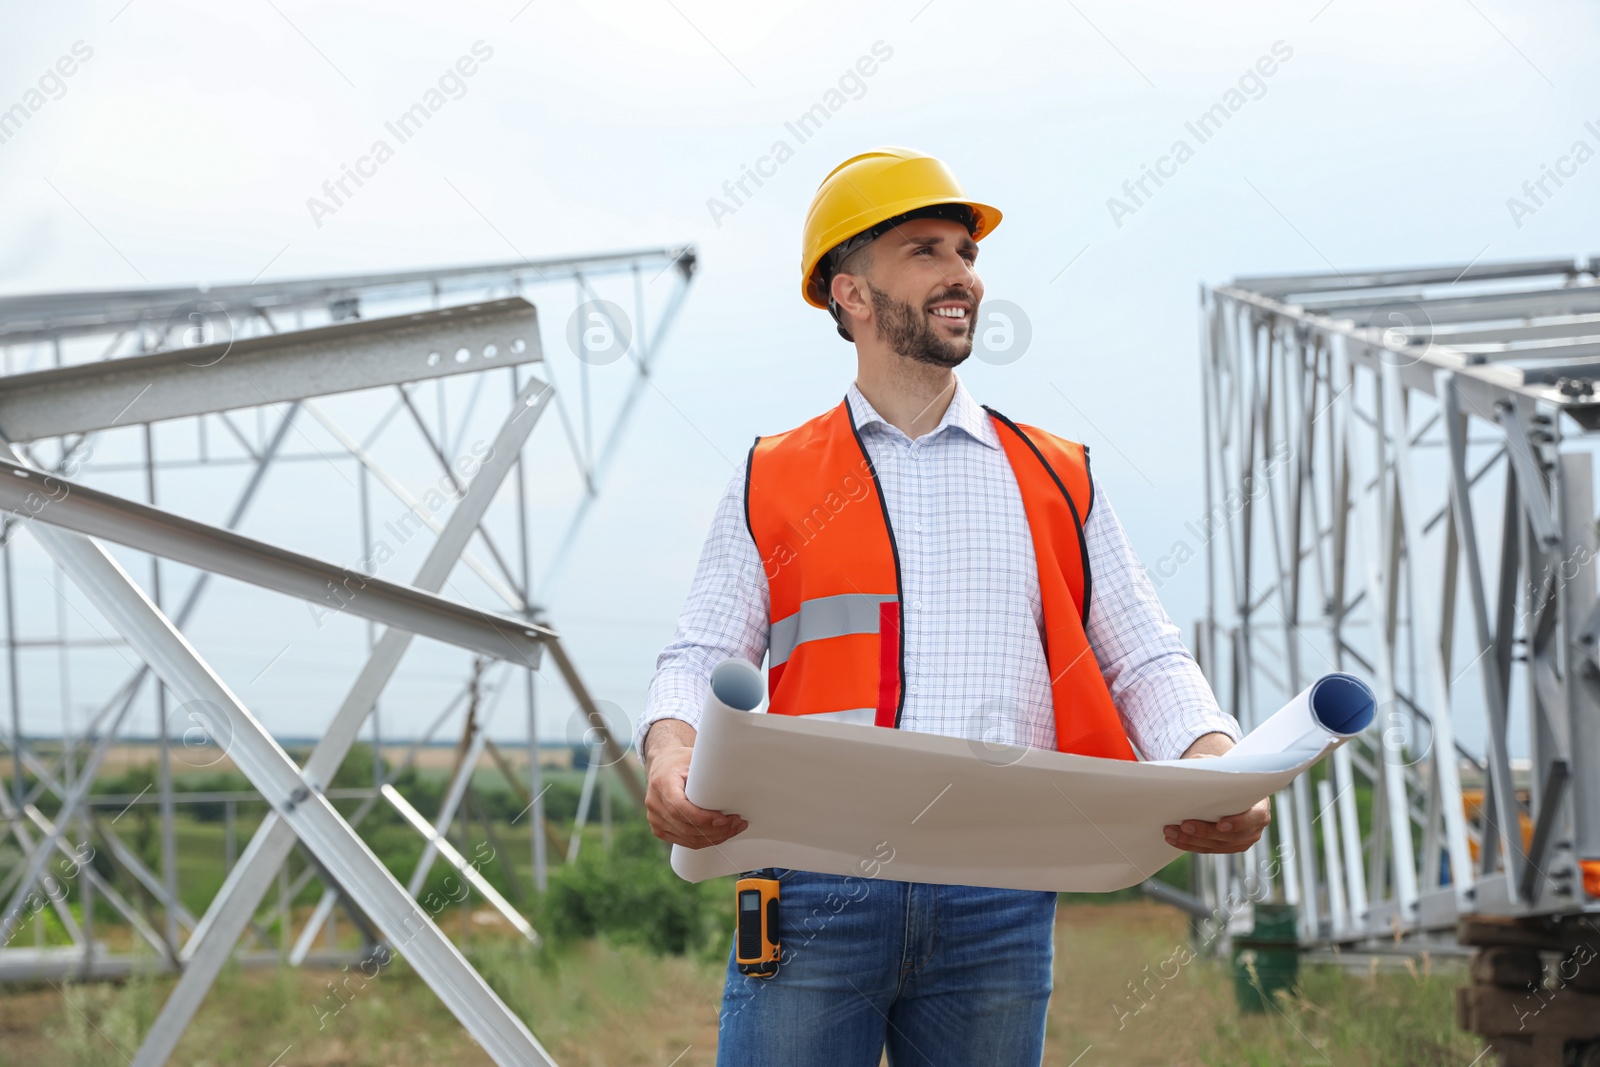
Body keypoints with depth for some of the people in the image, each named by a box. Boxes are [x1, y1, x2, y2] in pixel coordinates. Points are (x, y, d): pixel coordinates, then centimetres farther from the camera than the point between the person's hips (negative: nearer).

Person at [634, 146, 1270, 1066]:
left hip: (997, 897, 2)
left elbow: (1143, 659, 12)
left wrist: (1217, 764, -9)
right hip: (816, 891, -2)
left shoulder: (1057, 481, 17)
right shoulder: (773, 483, 14)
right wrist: (672, 752, -17)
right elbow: (703, 656, 7)